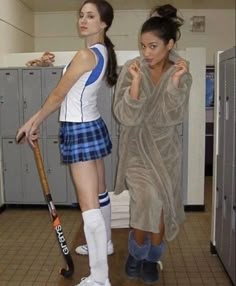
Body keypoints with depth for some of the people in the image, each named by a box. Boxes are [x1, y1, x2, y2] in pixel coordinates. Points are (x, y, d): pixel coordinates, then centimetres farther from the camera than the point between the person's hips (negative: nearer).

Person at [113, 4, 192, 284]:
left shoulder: (181, 73, -7)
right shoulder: (130, 70, -11)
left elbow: (174, 117, -14)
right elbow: (125, 117, -17)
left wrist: (175, 82, -27)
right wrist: (136, 82, -29)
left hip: (165, 149, 2)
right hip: (137, 148, -2)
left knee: (161, 205, 6)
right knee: (148, 200, -16)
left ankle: (151, 258, 30)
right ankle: (137, 253, 13)